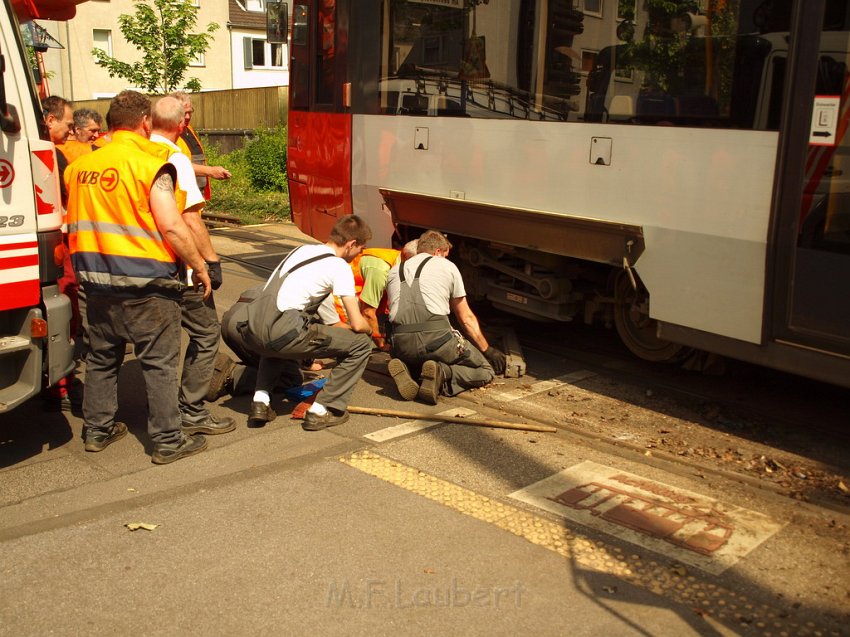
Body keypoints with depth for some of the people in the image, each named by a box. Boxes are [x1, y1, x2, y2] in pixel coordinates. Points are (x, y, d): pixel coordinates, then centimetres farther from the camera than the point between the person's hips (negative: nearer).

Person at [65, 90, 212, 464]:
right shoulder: (149, 166, -12)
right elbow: (172, 228, -17)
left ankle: (97, 431, 30)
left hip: (96, 278, 7)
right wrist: (199, 267, -7)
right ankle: (167, 442, 8)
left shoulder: (80, 166, 8)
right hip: (145, 281, -6)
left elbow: (74, 225, 14)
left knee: (102, 357, 19)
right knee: (159, 362, 2)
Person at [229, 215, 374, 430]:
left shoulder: (302, 249, 24)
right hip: (282, 332, -8)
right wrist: (369, 329, 24)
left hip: (249, 330, 8)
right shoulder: (339, 266, 2)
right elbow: (357, 324, -1)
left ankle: (261, 401, 24)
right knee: (360, 344, 4)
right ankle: (321, 411, 6)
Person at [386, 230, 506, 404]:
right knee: (485, 370, 14)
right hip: (437, 338, -4)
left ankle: (404, 370, -1)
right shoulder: (447, 266, 15)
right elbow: (466, 318, 18)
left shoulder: (394, 272, 24)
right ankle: (441, 373, -16)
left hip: (402, 344, 4)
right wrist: (488, 350, 27)